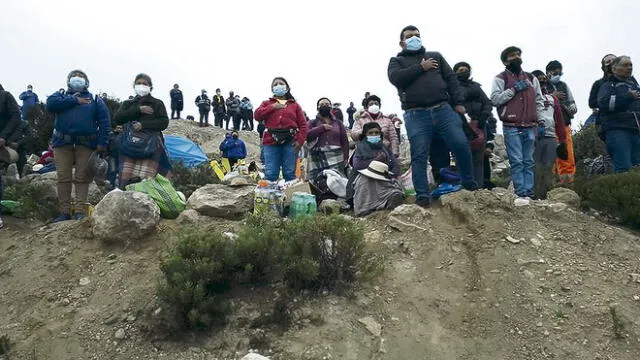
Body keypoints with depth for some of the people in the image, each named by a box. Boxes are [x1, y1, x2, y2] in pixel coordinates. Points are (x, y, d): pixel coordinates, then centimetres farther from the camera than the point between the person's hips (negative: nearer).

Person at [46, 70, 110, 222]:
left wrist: (102, 143, -8)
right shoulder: (60, 95, 18)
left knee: (82, 178, -4)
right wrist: (74, 100, -5)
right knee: (63, 178, -1)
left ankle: (80, 212, -3)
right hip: (63, 143, 1)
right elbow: (50, 104, -6)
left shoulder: (95, 100, 15)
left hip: (86, 144, -1)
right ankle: (65, 212, 2)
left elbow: (104, 122, 4)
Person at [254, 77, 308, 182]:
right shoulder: (267, 103, 21)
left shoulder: (294, 105, 18)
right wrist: (272, 107, -3)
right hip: (271, 142, 0)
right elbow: (257, 115, 3)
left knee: (290, 173, -2)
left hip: (290, 143, 0)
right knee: (270, 174, -7)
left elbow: (303, 124, 9)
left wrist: (300, 141, -5)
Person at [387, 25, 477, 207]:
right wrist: (421, 68, -3)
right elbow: (396, 78, -6)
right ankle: (422, 196, 0)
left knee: (461, 144, -8)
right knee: (419, 156, -5)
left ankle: (469, 183, 12)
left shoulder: (435, 56, 24)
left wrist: (458, 102, 4)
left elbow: (451, 78, 16)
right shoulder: (397, 61, 16)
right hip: (416, 115, -2)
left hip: (443, 109, 2)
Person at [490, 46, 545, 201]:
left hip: (530, 127, 4)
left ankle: (529, 192, 3)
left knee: (529, 162, 2)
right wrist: (513, 89, -9)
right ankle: (521, 193, -9)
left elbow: (539, 100, 20)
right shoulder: (501, 78, 7)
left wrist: (540, 120, 10)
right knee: (517, 161, -9)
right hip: (511, 127, -4)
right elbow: (495, 99, -6)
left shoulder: (531, 78, 20)